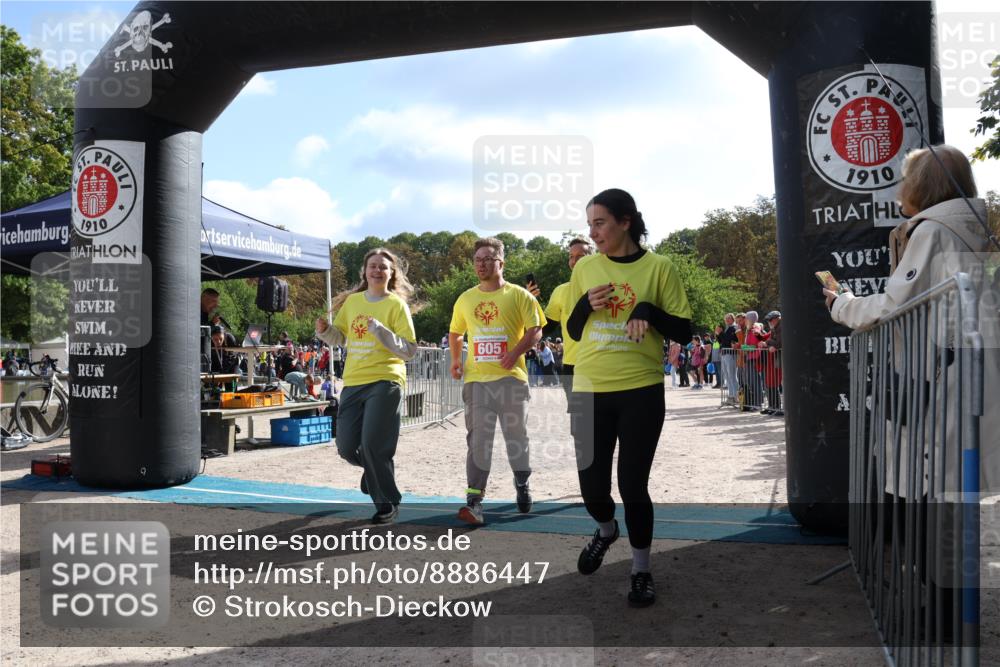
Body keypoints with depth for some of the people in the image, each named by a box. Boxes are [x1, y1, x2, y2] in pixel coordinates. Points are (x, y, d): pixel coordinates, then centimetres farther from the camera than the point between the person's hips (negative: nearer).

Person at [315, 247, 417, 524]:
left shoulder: (396, 304, -3)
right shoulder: (351, 301, 11)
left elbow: (410, 349, -8)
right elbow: (339, 337, 20)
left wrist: (381, 331, -20)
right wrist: (325, 331, -1)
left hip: (385, 382, -5)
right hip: (353, 383, 5)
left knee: (373, 445, -11)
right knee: (347, 447, 5)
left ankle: (388, 504, 10)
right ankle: (376, 470, 38)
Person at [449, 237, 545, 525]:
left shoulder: (519, 295, -1)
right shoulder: (465, 299, 11)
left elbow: (535, 331, -5)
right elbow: (455, 333, 24)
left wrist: (516, 351, -20)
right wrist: (456, 360, 11)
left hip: (511, 377, -2)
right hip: (477, 379, 2)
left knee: (516, 434, 9)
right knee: (478, 438, -3)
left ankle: (522, 486, 30)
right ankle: (474, 499, -6)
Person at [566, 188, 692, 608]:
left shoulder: (658, 267, -4)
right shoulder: (585, 268, 5)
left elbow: (684, 332, -2)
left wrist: (649, 310, -19)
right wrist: (585, 304, -8)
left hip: (641, 392, -3)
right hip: (590, 391, 3)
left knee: (633, 485, 2)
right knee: (591, 485, 5)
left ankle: (641, 570, 25)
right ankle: (606, 531, 41)